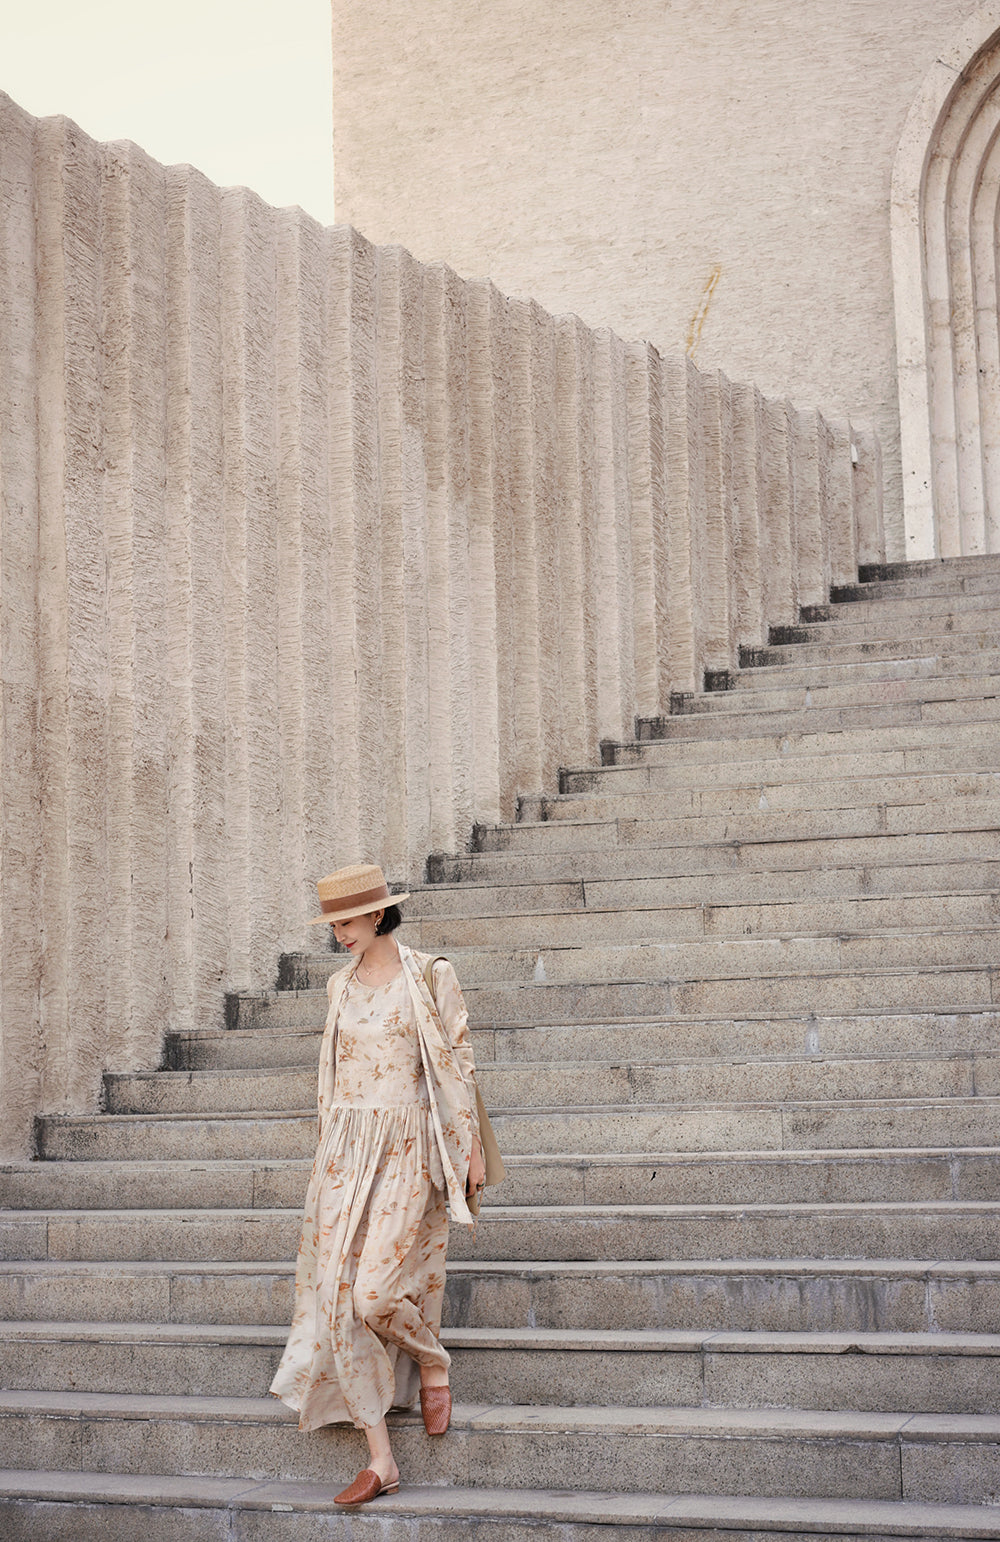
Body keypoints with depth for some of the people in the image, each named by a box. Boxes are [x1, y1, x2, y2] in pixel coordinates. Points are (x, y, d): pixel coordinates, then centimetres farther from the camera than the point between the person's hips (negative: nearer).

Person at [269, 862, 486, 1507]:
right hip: (348, 1147, 6)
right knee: (340, 1293, -3)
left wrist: (472, 1147, -5)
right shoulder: (342, 986, 12)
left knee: (377, 1290, -16)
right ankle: (381, 1460, 2)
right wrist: (329, 1152, 18)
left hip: (410, 1147, -5)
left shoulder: (430, 977, -4)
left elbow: (457, 1064, -3)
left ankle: (434, 1367, 20)